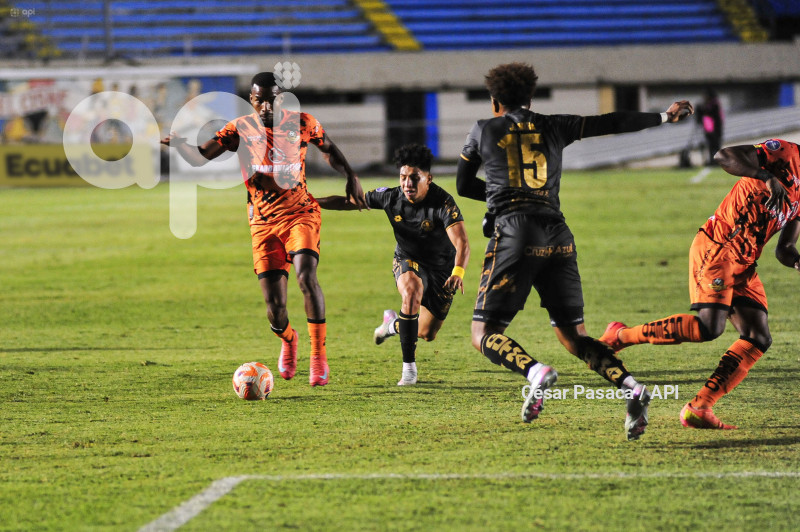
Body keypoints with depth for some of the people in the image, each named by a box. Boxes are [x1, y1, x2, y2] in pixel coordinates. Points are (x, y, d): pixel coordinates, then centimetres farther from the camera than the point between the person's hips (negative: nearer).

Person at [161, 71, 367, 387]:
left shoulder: (301, 124, 0)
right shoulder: (240, 129, -1)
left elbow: (328, 148, 19)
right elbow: (200, 157, -8)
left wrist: (351, 177, 8)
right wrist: (179, 143, -28)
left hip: (300, 213, -1)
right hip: (263, 223, 1)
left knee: (307, 277, -27)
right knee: (274, 307, -5)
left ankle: (318, 355, -15)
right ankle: (287, 340, 32)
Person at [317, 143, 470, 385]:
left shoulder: (443, 203, -30)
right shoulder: (391, 197, -18)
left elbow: (461, 242, -41)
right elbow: (349, 201, -6)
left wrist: (458, 272, -59)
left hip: (442, 269, -1)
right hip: (408, 262, 1)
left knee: (427, 334, 6)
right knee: (412, 290, -35)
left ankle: (395, 323, 44)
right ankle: (409, 367, -27)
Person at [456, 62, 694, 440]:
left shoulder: (483, 131, 11)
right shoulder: (552, 127, 16)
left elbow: (464, 186, 22)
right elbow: (610, 123, 24)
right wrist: (663, 116, 36)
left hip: (514, 235, -4)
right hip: (558, 237, 4)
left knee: (484, 335, -2)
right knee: (573, 336, 10)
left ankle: (535, 372, -32)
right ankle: (630, 387, -13)